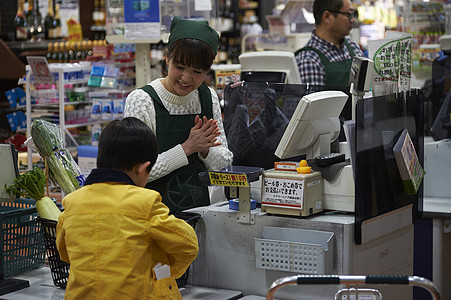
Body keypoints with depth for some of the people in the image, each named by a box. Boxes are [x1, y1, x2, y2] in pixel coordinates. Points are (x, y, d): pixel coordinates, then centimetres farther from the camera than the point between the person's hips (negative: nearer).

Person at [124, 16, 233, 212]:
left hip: (199, 209, 3)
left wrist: (205, 149, -9)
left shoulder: (209, 97, 7)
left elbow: (225, 164, 11)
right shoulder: (141, 100, -8)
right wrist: (187, 148, -16)